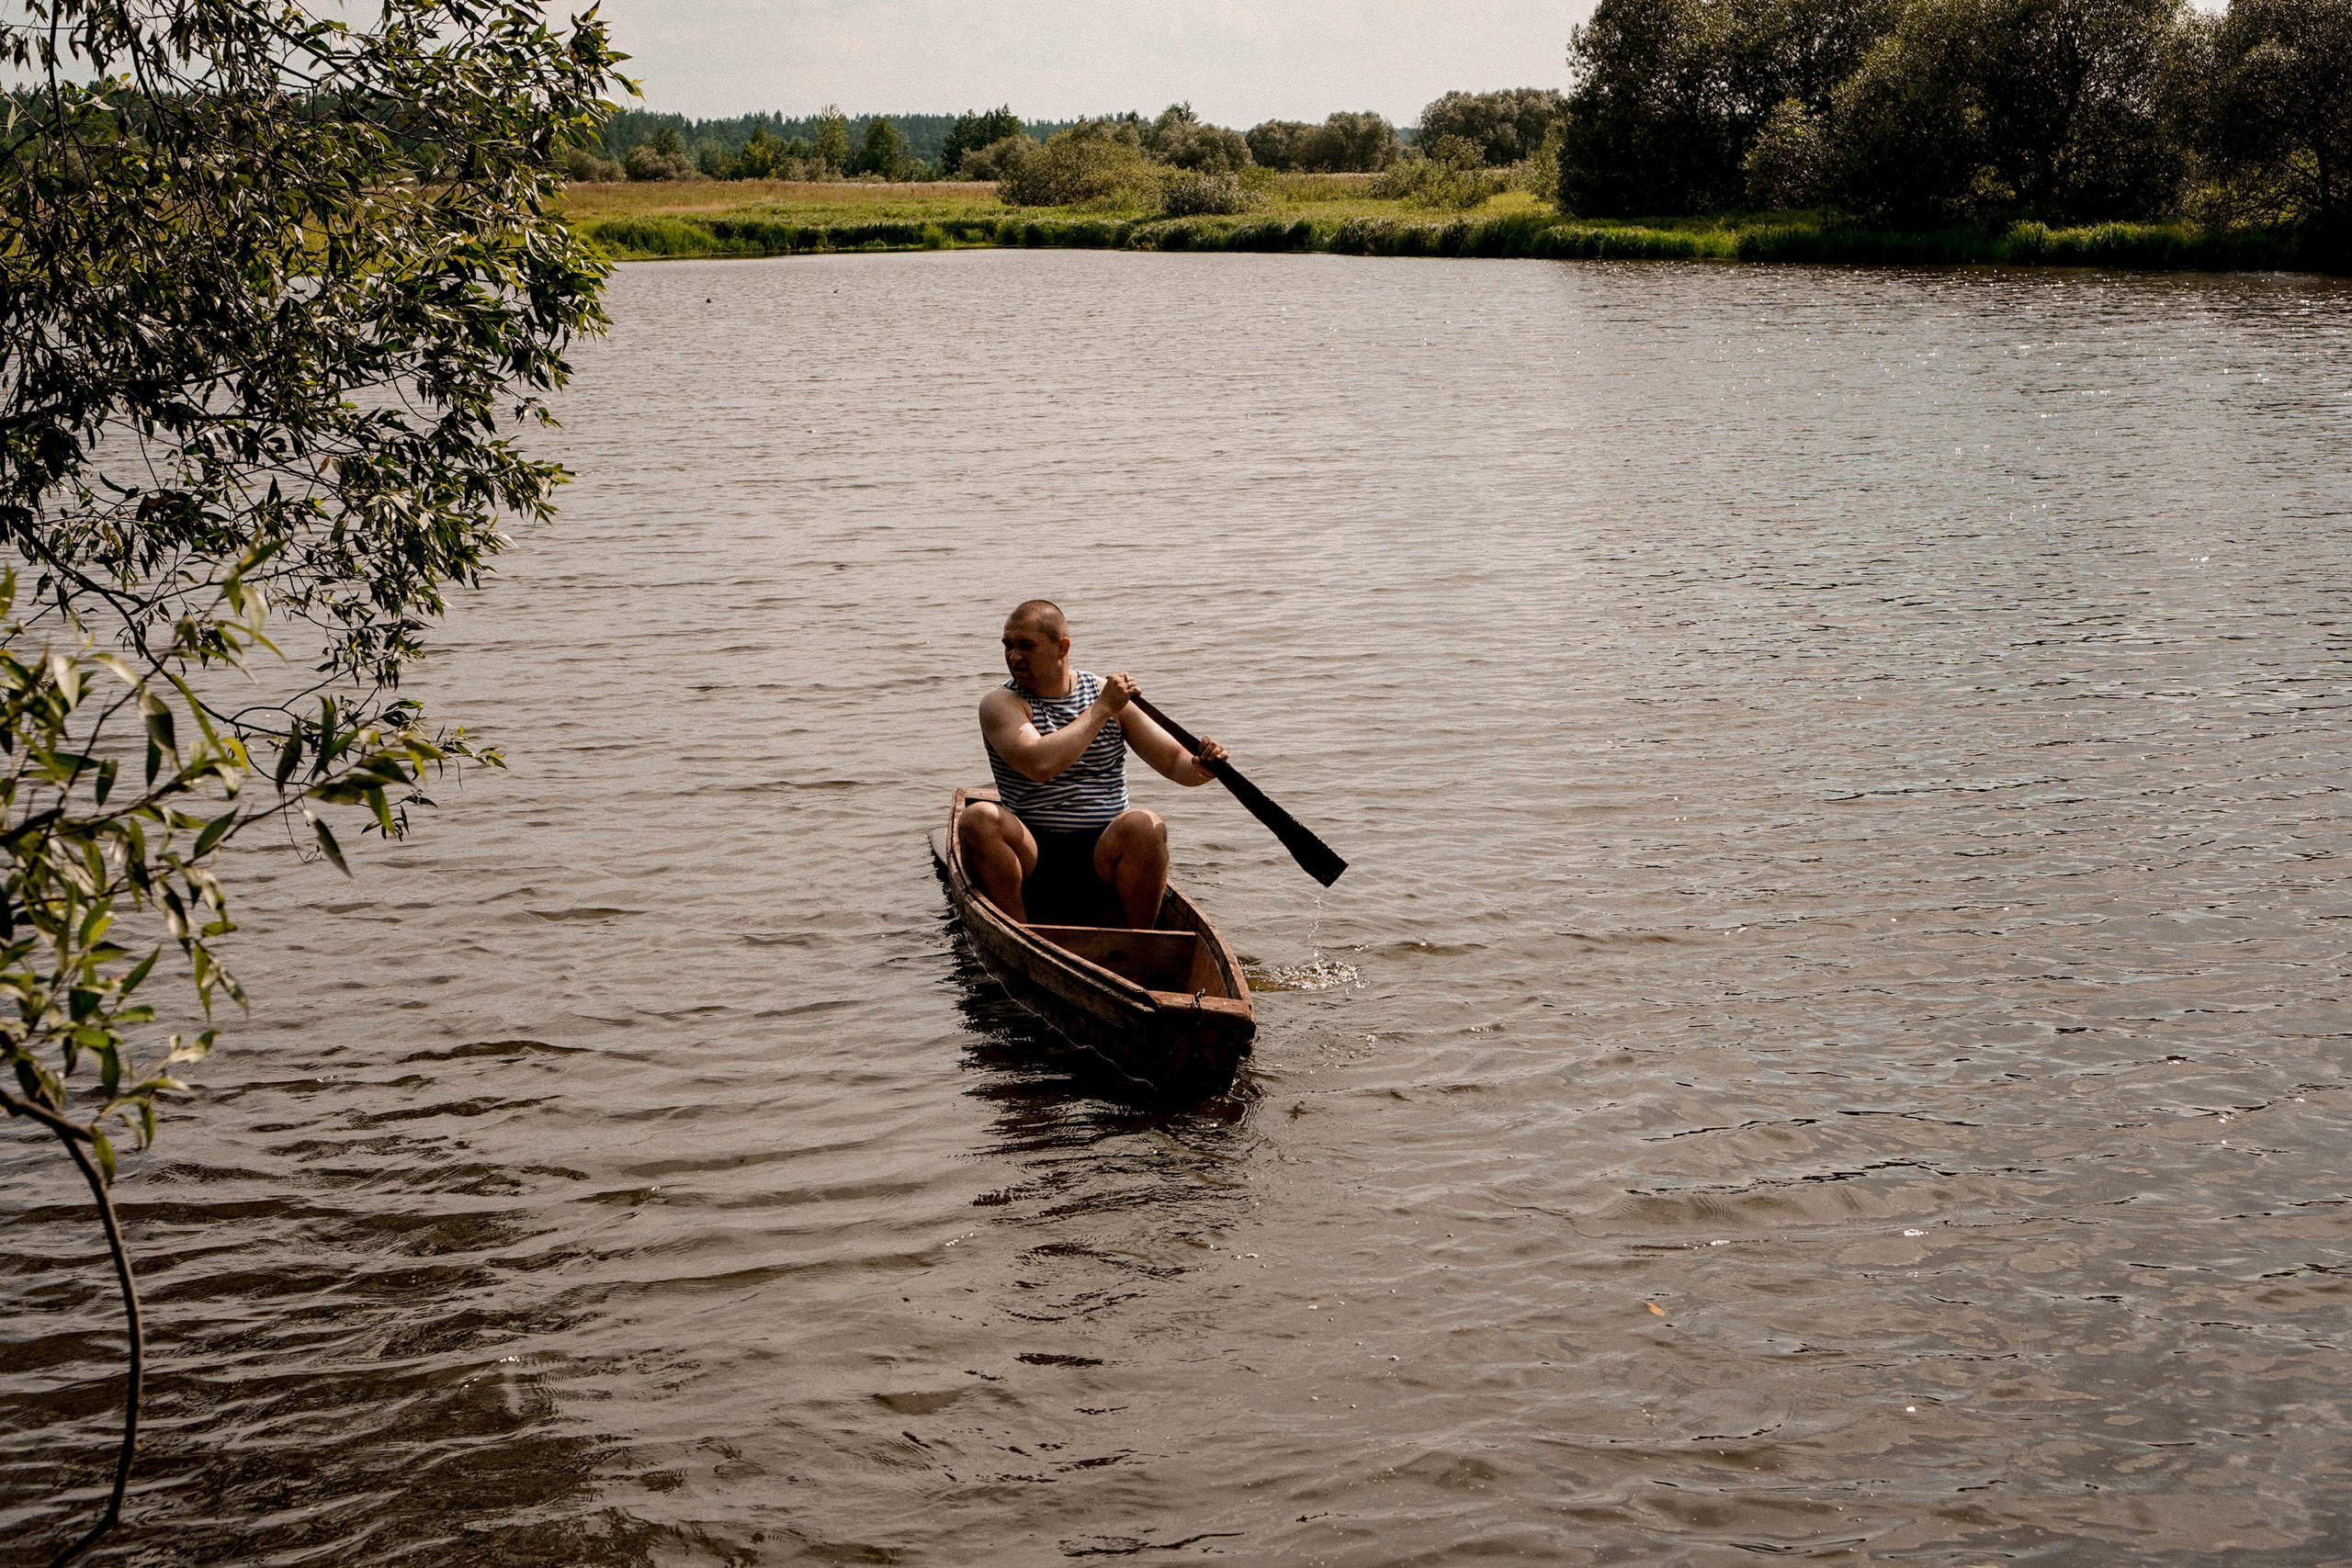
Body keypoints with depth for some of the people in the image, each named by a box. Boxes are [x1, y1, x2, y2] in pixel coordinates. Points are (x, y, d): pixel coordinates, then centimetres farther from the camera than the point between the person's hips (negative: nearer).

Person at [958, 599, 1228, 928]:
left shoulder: (1111, 694, 8)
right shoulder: (1001, 704, -2)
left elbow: (1174, 761, 7)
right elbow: (1040, 765, -21)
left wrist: (1202, 766, -17)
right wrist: (1102, 709, -17)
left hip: (1103, 855, 1)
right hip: (1031, 856, -1)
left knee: (1144, 826, -31)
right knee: (978, 818, -30)